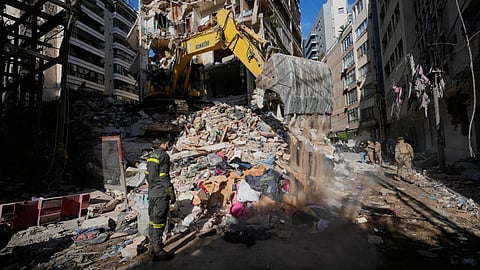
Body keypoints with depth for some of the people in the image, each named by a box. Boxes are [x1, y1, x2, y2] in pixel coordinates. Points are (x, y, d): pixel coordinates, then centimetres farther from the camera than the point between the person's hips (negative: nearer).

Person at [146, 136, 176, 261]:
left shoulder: (151, 155, 11)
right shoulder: (163, 155, -16)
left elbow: (148, 175, 16)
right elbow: (164, 177, -18)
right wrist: (172, 194, -12)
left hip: (151, 192, 9)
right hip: (161, 194, -9)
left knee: (152, 218, 18)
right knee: (159, 221, -3)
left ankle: (153, 244, 32)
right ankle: (158, 251, 4)